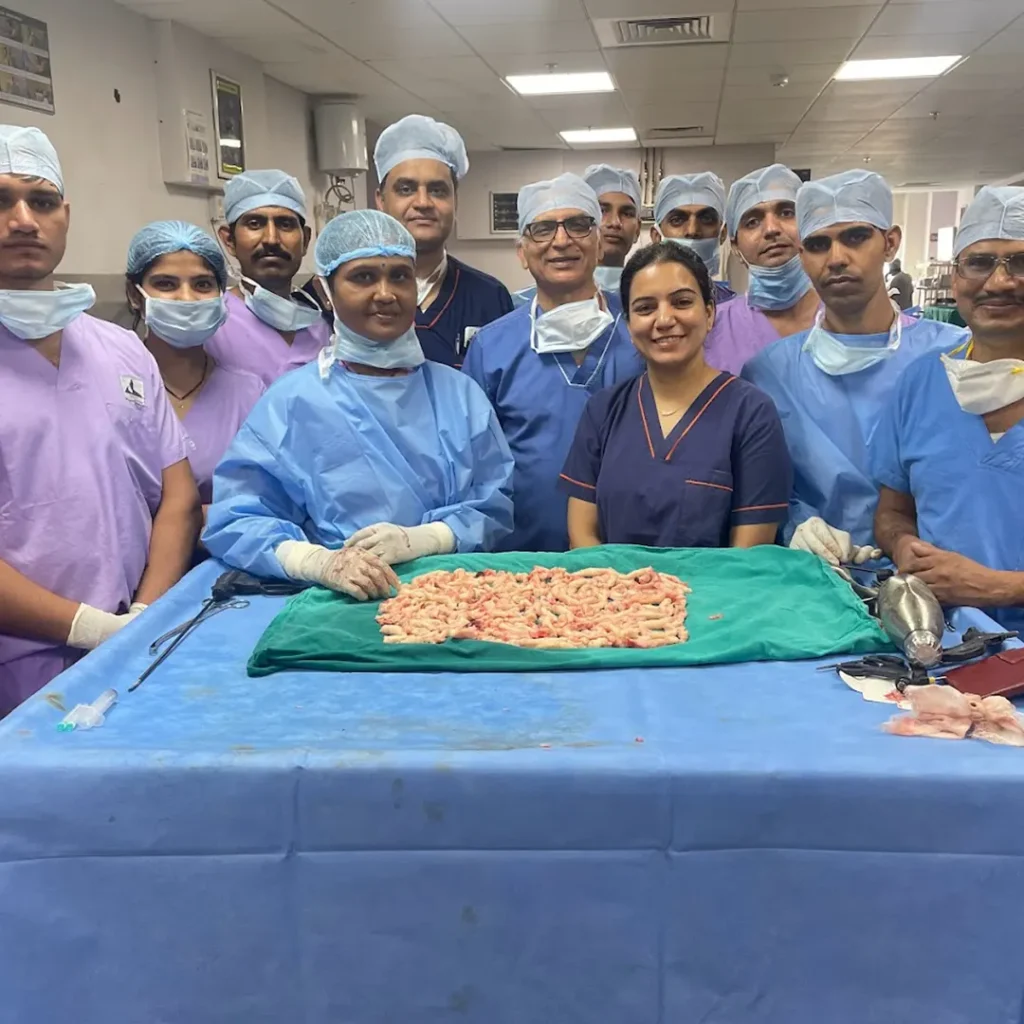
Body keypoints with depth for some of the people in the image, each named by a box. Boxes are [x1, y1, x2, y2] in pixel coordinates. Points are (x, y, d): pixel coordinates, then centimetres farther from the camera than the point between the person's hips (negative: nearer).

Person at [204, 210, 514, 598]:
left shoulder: (459, 392, 9)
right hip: (336, 601, -1)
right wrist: (320, 562, -23)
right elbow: (235, 519, -4)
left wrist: (420, 539, -13)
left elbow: (496, 505, 6)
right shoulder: (292, 401, 1)